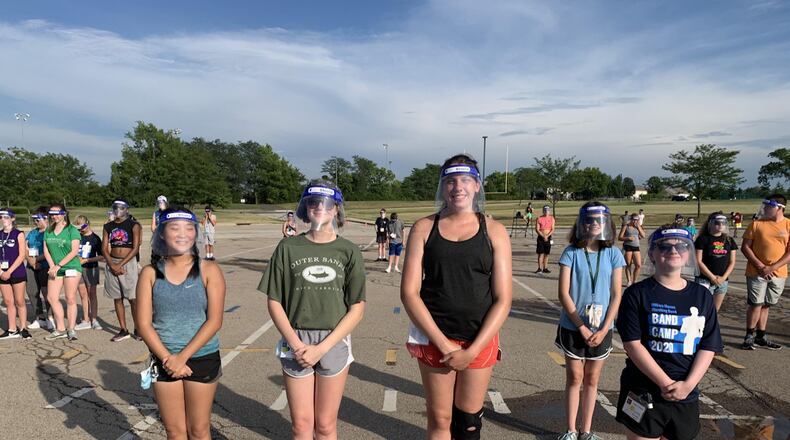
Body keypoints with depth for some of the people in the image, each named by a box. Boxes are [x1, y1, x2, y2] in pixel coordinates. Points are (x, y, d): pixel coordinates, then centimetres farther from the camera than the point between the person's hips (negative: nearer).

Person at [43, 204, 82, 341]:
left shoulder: (72, 230, -6)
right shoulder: (48, 231, 12)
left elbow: (74, 251, -12)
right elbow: (46, 250, 10)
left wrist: (59, 265, -14)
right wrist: (52, 266, -4)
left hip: (71, 267, -6)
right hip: (54, 269, 6)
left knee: (70, 299, -3)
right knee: (51, 298, 4)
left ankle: (71, 329, 5)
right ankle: (61, 329, 15)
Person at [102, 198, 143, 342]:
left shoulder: (134, 225, -3)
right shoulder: (108, 226, 10)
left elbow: (135, 248, -9)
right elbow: (104, 248, 5)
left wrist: (120, 264, -13)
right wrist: (112, 265, -9)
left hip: (129, 263, -4)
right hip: (112, 263, 4)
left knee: (133, 298, -4)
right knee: (117, 298, 8)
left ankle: (137, 330, 6)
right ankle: (123, 330, 16)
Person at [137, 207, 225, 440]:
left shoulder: (208, 270, -7)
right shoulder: (150, 273, -1)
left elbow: (214, 321, -11)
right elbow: (143, 323, -4)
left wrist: (183, 357, -15)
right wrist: (167, 358, -13)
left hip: (202, 359, -2)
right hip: (164, 360, 2)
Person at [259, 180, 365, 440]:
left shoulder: (349, 251, -1)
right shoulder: (288, 248, 0)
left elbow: (357, 308, -4)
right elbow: (274, 301, 1)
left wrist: (322, 348, -11)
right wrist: (296, 344, -10)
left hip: (334, 342, 0)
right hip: (296, 342, 0)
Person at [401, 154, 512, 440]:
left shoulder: (493, 231, 0)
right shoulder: (424, 228, 0)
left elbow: (503, 300, -3)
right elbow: (409, 292, -6)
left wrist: (472, 350, -11)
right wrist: (443, 343, -13)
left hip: (480, 340, 0)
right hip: (433, 337, 0)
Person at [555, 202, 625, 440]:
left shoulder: (613, 254, -3)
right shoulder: (571, 253, -9)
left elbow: (616, 295, -2)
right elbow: (563, 293, -11)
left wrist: (603, 329, -10)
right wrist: (582, 327, -14)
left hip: (601, 329, 2)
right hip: (573, 327, -2)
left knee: (592, 379, 13)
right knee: (574, 378, 9)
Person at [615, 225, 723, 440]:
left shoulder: (702, 295, 4)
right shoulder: (637, 294, -8)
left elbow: (709, 346, 1)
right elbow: (632, 343, -13)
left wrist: (688, 384, -10)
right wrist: (666, 383, -16)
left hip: (686, 396, 4)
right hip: (643, 396, -3)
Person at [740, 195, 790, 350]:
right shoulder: (756, 224, -2)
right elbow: (745, 247, -3)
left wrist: (772, 268, -13)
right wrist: (760, 266, -12)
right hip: (757, 272, -2)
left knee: (765, 305, 12)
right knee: (756, 304, -1)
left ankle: (760, 337, 22)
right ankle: (749, 336, 12)